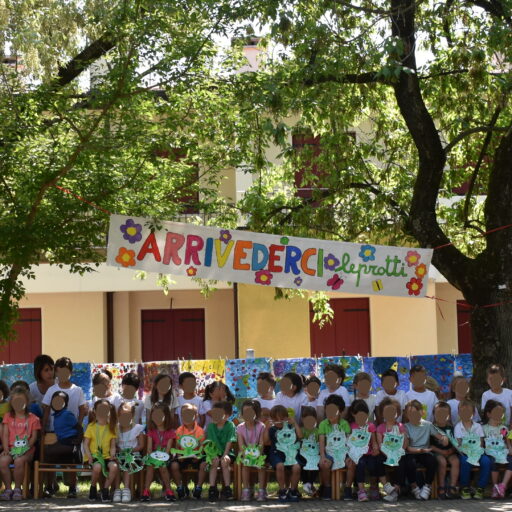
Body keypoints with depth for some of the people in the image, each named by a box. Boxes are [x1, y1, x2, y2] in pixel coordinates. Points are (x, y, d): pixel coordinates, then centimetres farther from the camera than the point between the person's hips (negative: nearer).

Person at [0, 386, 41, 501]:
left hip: (26, 449, -2)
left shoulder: (33, 418, 10)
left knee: (19, 461, -36)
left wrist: (26, 448, -14)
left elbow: (34, 437, 4)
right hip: (11, 448, 2)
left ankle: (17, 489, -17)